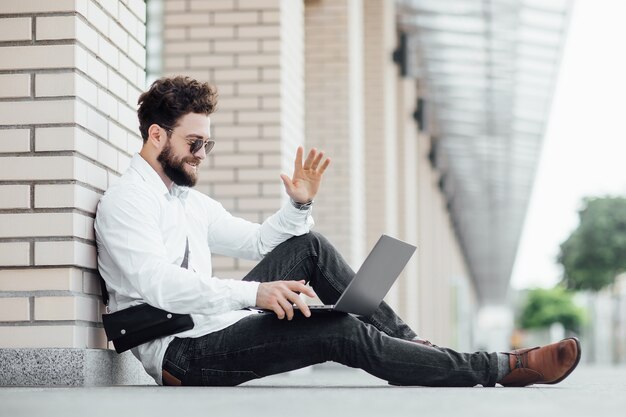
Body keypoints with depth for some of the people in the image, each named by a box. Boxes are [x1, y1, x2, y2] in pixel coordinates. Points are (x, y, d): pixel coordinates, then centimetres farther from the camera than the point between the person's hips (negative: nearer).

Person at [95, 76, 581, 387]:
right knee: (344, 333, -20)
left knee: (310, 247, -4)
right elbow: (158, 284, -26)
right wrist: (254, 292, -36)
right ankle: (502, 368, -13)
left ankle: (408, 342, -2)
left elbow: (259, 242, 26)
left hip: (213, 327, 9)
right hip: (180, 353, -9)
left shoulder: (190, 199, 18)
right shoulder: (125, 201, -10)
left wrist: (299, 205, 6)